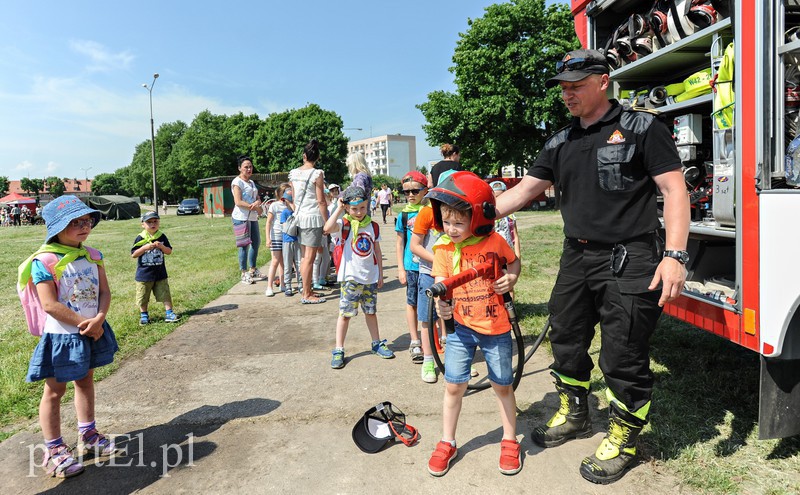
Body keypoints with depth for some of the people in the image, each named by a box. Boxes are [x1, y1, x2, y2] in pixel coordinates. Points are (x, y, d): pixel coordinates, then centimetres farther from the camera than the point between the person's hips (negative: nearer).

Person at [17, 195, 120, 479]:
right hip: (61, 335, -6)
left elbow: (104, 291, 0)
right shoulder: (44, 261, -16)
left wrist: (98, 319, -16)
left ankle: (88, 436, 34)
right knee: (55, 390, 5)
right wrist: (83, 324, -18)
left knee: (85, 380, 19)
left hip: (93, 330, 6)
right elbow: (50, 304, -20)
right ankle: (53, 451, 18)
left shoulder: (92, 256, 2)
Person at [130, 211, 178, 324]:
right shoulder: (140, 238, -7)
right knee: (143, 297, 9)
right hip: (144, 274, -1)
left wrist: (161, 246, -17)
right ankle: (144, 315, 24)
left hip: (160, 273, 1)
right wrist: (145, 247, -20)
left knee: (165, 293, 4)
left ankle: (169, 313, 12)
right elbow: (133, 254, -8)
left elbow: (169, 251, 2)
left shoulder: (162, 236, 1)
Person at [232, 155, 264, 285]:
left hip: (253, 217, 9)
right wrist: (256, 207, -12)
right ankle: (244, 274, 0)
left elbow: (258, 199, 14)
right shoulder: (237, 182, -6)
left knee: (256, 243, 13)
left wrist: (258, 202, -10)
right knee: (244, 245, -7)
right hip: (241, 217, -9)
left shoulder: (252, 182, 20)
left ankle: (253, 270, 26)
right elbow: (238, 202, -15)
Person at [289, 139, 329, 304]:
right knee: (310, 258, -3)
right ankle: (306, 295, 2)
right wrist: (327, 222, -7)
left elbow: (294, 199, 13)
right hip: (313, 217, -7)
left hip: (299, 217, 7)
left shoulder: (293, 173, 7)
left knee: (305, 256, 15)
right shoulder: (317, 174, -11)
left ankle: (308, 290, 23)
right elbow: (321, 201, -12)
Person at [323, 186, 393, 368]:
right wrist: (339, 209, -20)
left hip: (370, 278, 4)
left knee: (371, 311, 16)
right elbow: (328, 229, -30)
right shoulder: (344, 224, -8)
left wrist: (380, 274, 12)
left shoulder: (373, 226, 6)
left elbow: (377, 251, 12)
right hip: (350, 278, -4)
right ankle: (338, 350, 11)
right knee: (345, 313, 0)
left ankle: (377, 343, 31)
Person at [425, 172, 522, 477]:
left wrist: (511, 277, -12)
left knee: (503, 385, 13)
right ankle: (447, 443, 25)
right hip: (461, 327, 1)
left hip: (495, 328, 0)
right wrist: (442, 305, -33)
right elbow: (440, 284, -12)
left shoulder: (494, 241, -10)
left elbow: (513, 260, 9)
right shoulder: (444, 249, -8)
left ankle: (510, 441, 34)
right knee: (454, 386, 5)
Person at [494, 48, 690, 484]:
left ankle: (623, 439, 23)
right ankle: (574, 415, 39)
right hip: (577, 258, 7)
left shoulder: (641, 128, -5)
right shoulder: (560, 143, 12)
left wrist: (675, 256, -20)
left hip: (628, 262, -6)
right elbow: (522, 191, 11)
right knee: (566, 341, 17)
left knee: (623, 356, 1)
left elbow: (674, 189, -10)